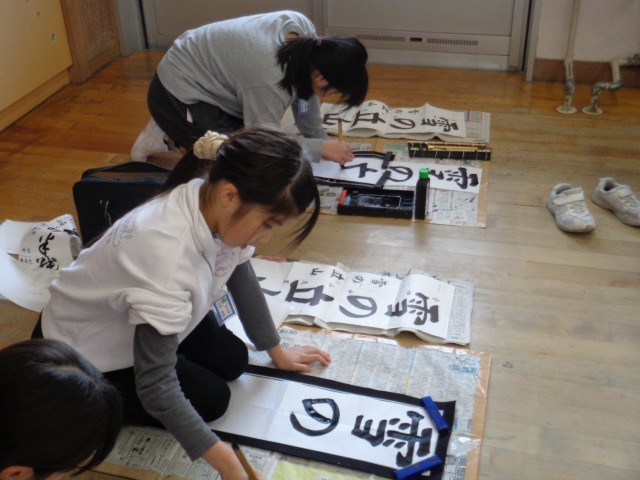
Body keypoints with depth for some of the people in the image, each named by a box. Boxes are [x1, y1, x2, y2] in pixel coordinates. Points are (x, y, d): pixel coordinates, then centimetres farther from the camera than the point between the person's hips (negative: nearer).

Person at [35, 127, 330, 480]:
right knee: (211, 400, -6)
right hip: (84, 346, -7)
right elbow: (155, 386, -38)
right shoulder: (167, 253, -43)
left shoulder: (213, 206, -19)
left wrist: (277, 352, 10)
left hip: (149, 313, 7)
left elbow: (242, 279, 0)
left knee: (232, 362, 7)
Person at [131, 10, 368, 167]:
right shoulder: (270, 80, -36)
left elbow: (304, 91, 1)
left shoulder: (302, 27, -14)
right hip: (178, 93, -9)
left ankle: (175, 134, 18)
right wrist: (321, 148, -20)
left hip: (199, 75, 9)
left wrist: (321, 140, 2)